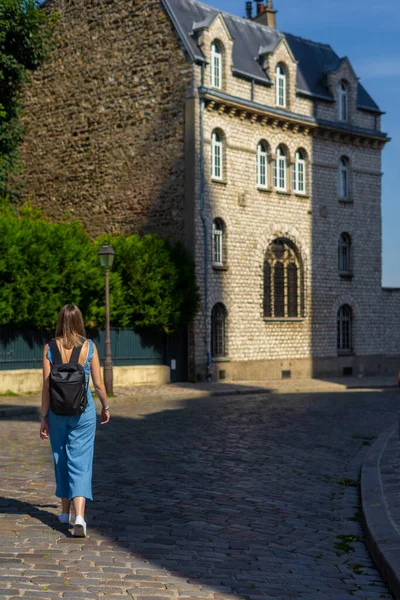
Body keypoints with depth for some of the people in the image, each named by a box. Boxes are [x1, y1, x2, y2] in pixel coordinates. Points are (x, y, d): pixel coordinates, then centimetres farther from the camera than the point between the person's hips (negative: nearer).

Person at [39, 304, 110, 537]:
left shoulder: (50, 348, -5)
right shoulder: (89, 347, -5)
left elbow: (46, 386, -5)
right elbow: (98, 383, -2)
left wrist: (43, 417, 1)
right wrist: (106, 407, 13)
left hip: (58, 412, 1)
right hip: (83, 412, -1)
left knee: (61, 460, 18)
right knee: (81, 462, -2)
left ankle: (65, 511, 30)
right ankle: (79, 516, -17)